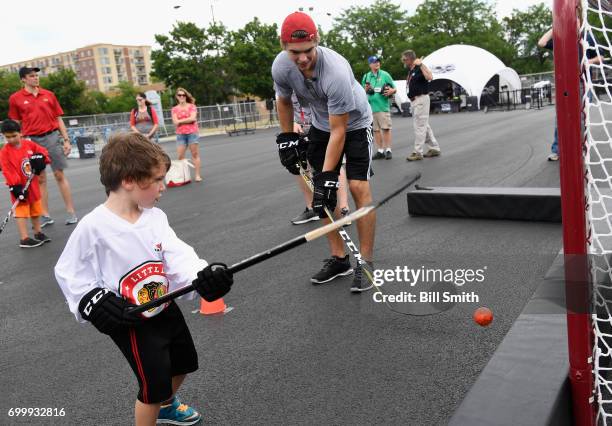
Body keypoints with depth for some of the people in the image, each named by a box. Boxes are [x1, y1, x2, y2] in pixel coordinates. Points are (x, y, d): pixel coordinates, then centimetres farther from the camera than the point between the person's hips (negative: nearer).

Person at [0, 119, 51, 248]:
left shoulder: (29, 144, -1)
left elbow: (42, 151, 11)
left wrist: (40, 158, -12)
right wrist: (16, 187, -22)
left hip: (32, 184, 5)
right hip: (19, 187, -5)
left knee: (35, 210, 16)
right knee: (21, 212, -6)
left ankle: (38, 233, 31)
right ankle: (24, 239, -5)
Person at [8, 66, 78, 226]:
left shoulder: (49, 95, 7)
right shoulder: (15, 98, 4)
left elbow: (58, 119, 10)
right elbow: (16, 124, 8)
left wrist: (66, 140, 4)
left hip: (52, 137, 0)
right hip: (32, 140, 0)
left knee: (60, 175, 1)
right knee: (40, 179, 6)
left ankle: (71, 212, 6)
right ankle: (45, 215, 13)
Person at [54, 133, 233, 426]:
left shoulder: (156, 217, -7)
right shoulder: (93, 227, -23)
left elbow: (177, 255, -15)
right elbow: (67, 271, -12)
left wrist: (202, 276, -33)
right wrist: (92, 301, -21)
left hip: (166, 307, 7)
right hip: (130, 322, -7)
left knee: (183, 363, 25)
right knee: (154, 384, 2)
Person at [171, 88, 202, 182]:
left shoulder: (192, 106, 4)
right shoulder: (175, 109, 9)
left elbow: (193, 118, -11)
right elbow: (175, 122, -3)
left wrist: (181, 121, -5)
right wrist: (188, 119, -4)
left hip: (192, 133, -2)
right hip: (180, 134, 2)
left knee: (195, 154, -1)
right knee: (180, 156, -2)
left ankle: (197, 175, 0)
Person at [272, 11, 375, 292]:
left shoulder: (336, 72, -38)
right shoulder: (281, 66, -21)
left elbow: (339, 131, -33)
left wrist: (327, 176, -34)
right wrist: (287, 138, -1)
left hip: (354, 123, -5)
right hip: (321, 124, 5)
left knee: (358, 187, -17)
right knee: (322, 192, 0)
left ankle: (366, 263, -7)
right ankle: (339, 259, 10)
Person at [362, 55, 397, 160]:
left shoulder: (385, 75, 4)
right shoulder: (366, 76, 11)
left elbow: (395, 89, 6)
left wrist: (391, 91, -16)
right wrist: (365, 89, -5)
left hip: (383, 106, -3)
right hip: (370, 107, 3)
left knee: (386, 128, -6)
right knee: (376, 130, 7)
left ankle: (388, 150, 1)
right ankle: (380, 151, 14)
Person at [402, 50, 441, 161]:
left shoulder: (419, 69, -13)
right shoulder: (410, 71, 14)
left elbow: (430, 77, -31)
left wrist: (421, 64, -28)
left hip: (421, 99, -10)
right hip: (414, 100, 10)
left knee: (420, 126, -6)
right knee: (425, 125, 13)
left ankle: (418, 152, -3)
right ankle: (434, 148, 21)